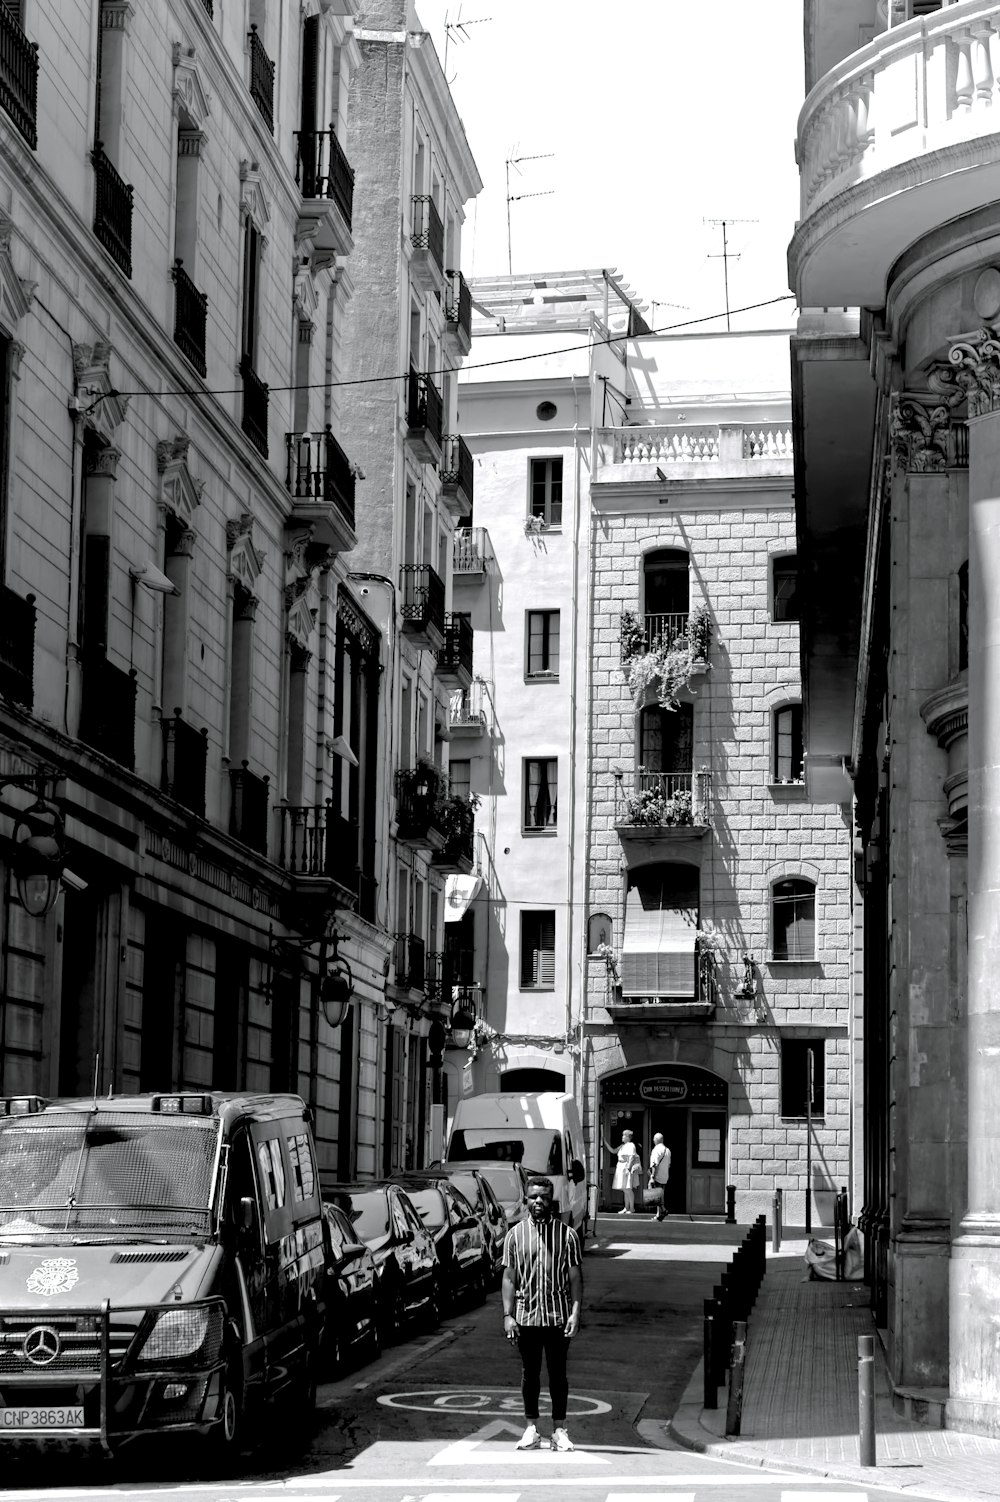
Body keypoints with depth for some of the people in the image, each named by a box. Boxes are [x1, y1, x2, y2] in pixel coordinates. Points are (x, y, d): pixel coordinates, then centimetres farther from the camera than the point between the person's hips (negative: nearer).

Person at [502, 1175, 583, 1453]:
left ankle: (559, 1430, 11)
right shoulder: (515, 1234, 4)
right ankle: (531, 1429, 15)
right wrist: (508, 1315, -3)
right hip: (526, 1315, 1)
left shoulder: (566, 1234, 1)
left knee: (557, 1373, 4)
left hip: (558, 1315, -1)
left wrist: (575, 1313, -8)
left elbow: (575, 1276, 1)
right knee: (530, 1373, 7)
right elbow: (509, 1277, 4)